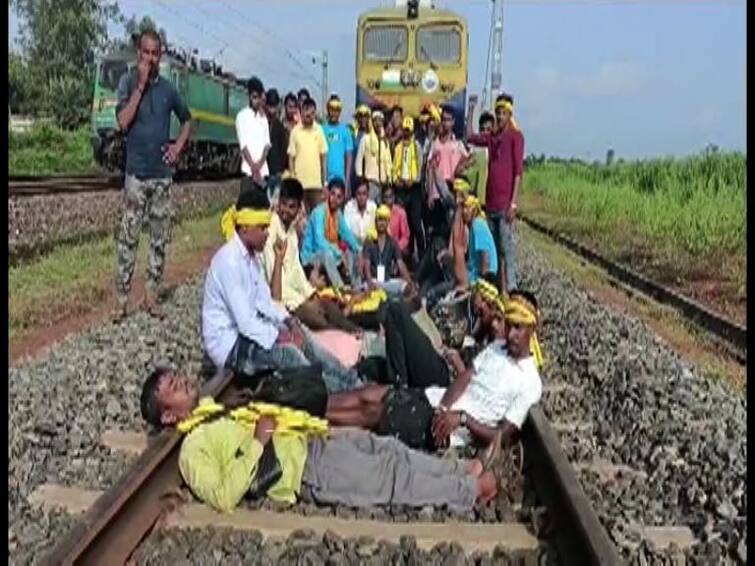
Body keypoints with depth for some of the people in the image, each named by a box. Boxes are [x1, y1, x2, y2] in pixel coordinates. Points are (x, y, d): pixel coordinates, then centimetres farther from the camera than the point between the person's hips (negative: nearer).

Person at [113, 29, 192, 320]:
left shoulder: (168, 88, 8)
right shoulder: (128, 81, -1)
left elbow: (187, 119, 23)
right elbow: (123, 122, -15)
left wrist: (178, 146, 7)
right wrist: (140, 85, -15)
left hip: (162, 173, 3)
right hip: (136, 172, -3)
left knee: (160, 238, 6)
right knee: (128, 236, -3)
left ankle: (152, 295, 15)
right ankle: (121, 298, 3)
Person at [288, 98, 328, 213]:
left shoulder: (319, 130, 3)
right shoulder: (295, 131, -1)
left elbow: (323, 156, 7)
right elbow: (291, 157, 2)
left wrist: (325, 180, 4)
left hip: (316, 181, 1)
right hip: (300, 182, -1)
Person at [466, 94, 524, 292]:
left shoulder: (516, 136, -4)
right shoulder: (491, 137, 15)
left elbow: (518, 170, -9)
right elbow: (469, 137, 24)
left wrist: (514, 202, -15)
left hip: (506, 202, -7)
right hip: (491, 201, 7)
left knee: (507, 245, -7)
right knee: (493, 244, 10)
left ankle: (511, 287, -4)